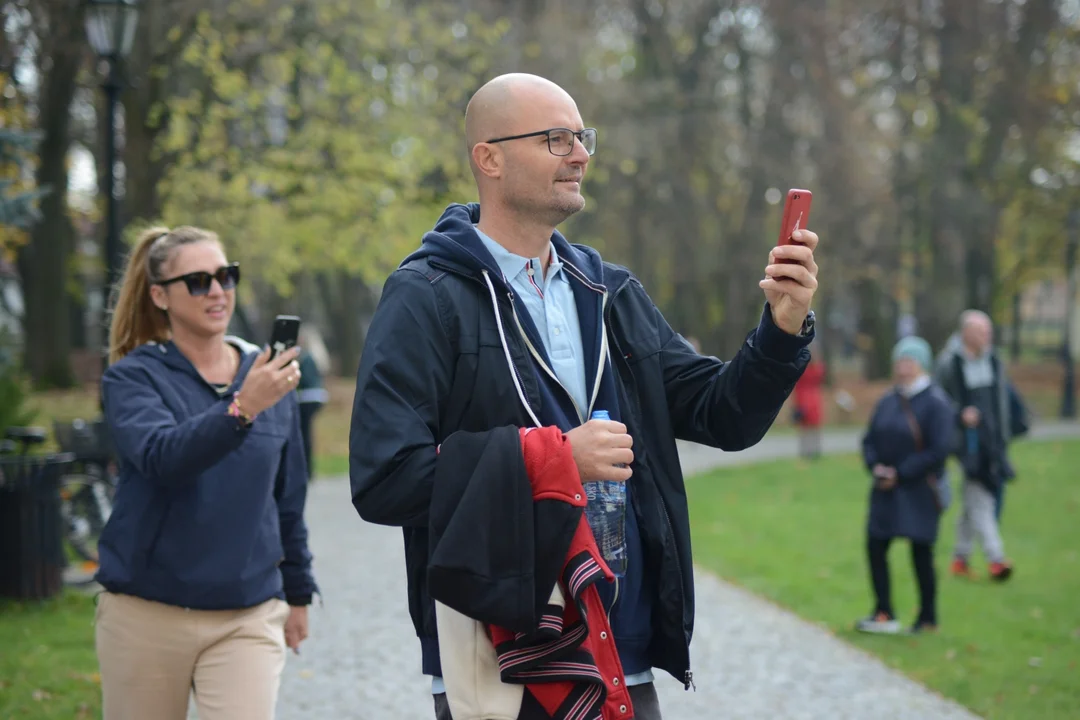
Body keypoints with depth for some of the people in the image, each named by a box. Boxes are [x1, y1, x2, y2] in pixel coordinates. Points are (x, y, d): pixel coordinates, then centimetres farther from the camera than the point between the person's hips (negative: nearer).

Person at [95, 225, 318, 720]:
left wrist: (297, 593, 20)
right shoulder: (134, 377, -2)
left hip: (246, 617, 2)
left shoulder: (266, 376, 8)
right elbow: (163, 458, -23)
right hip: (147, 615, -1)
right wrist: (241, 409, -36)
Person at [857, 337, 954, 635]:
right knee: (875, 546, 0)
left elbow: (939, 450, -14)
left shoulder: (936, 403, -9)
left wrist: (900, 473, -15)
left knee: (921, 553, 0)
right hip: (886, 489, 6)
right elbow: (870, 439, 13)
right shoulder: (888, 402, 10)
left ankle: (928, 618, 13)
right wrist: (875, 466, -7)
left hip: (919, 491, -6)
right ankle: (884, 614, 7)